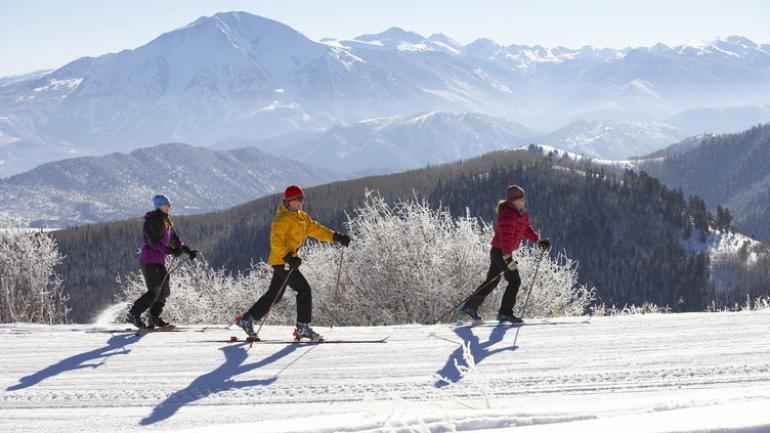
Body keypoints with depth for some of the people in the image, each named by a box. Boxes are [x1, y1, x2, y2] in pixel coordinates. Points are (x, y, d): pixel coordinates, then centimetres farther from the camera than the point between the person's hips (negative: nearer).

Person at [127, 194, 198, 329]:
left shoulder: (165, 221, 16)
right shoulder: (151, 221, -14)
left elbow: (174, 239, 22)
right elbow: (154, 242, -23)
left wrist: (188, 251, 13)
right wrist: (170, 251, -30)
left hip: (159, 261, 9)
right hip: (149, 260, -9)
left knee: (165, 290, 9)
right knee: (154, 292, -14)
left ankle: (154, 317, 20)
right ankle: (133, 315, -9)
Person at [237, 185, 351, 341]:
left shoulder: (301, 216, 15)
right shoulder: (282, 219, -15)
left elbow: (315, 229, 15)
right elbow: (276, 241, -24)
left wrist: (336, 237, 5)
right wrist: (288, 257, -36)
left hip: (287, 260, 10)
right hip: (281, 261, -10)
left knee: (274, 295, 15)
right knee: (304, 290, -10)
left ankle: (247, 319, 22)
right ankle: (303, 328, -5)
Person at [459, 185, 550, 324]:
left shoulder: (522, 214, 10)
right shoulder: (508, 215, -22)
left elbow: (526, 229, 25)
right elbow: (506, 237, -28)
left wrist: (539, 241, 17)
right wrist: (508, 259, -32)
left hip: (500, 252, 10)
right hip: (501, 252, -10)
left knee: (492, 282, 16)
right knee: (515, 281, -5)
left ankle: (470, 306, 22)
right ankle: (505, 313, 0)